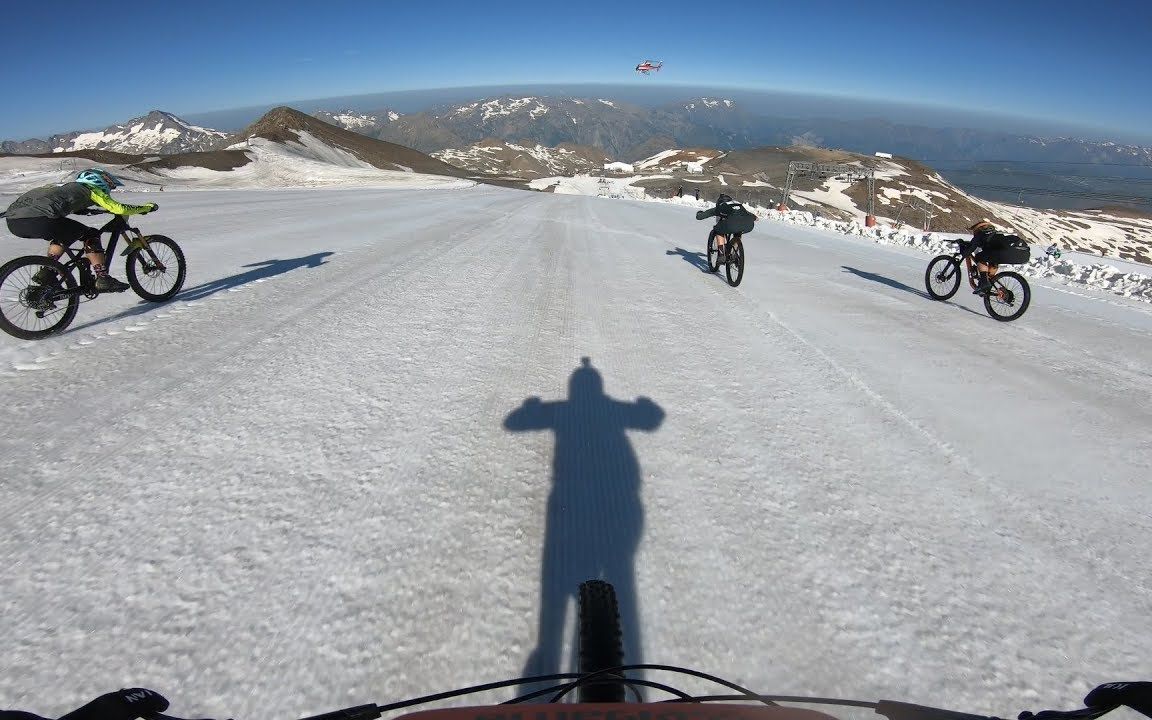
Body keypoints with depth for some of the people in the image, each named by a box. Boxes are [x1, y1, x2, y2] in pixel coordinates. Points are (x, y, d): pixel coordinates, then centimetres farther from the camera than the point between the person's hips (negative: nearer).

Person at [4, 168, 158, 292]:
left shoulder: (67, 186, 33)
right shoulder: (91, 189, 12)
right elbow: (120, 209, 2)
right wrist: (148, 207, 15)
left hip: (13, 221, 9)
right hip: (38, 220, -9)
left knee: (62, 233, 33)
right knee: (91, 235, 7)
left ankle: (46, 273, 23)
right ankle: (103, 279, 1)